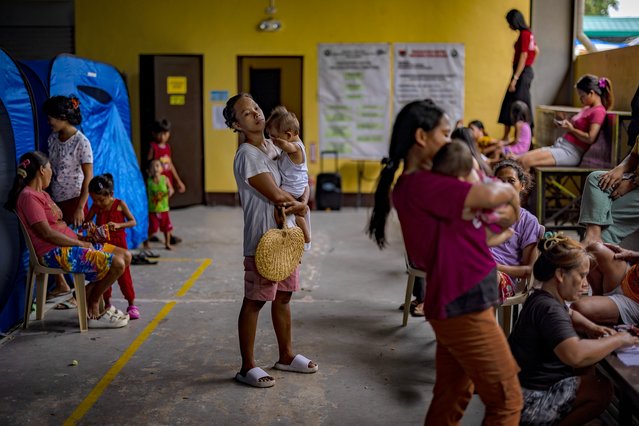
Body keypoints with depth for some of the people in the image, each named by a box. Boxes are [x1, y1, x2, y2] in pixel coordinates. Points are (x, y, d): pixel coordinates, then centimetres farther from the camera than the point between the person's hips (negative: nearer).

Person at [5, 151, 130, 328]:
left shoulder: (42, 194, 20)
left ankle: (87, 296, 9)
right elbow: (46, 233, -19)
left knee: (125, 255, 3)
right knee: (116, 264, -20)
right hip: (55, 253, -10)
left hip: (69, 245, 10)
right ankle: (93, 309, 1)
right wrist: (80, 244, -12)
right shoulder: (29, 197, -12)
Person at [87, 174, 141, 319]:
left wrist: (118, 225, -24)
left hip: (118, 244, -4)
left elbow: (133, 222, -8)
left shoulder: (120, 204, -9)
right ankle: (107, 304, 22)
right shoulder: (95, 207, 1)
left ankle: (132, 305, 7)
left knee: (123, 275, -2)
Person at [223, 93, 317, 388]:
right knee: (254, 301, 1)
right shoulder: (247, 155, -16)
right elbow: (275, 194, -21)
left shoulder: (273, 146, 10)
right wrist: (300, 207, -4)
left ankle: (286, 356, 32)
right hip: (262, 240, -8)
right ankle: (247, 367, 11)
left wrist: (303, 200, -9)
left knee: (283, 297, 17)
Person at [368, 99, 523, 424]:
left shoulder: (422, 183, 13)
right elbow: (490, 195, -31)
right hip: (465, 304, -10)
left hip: (459, 301, 10)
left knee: (452, 397, 17)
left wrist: (499, 217, 0)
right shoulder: (420, 184, -19)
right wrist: (508, 191, -8)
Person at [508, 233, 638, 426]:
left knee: (587, 368, 22)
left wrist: (591, 327, 10)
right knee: (602, 389, -10)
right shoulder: (548, 309, -26)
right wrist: (618, 340, -28)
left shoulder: (544, 299, 7)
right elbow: (575, 355, -43)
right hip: (527, 401, -11)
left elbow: (569, 314, 32)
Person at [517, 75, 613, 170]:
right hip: (560, 145, 10)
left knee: (525, 161, -26)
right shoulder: (587, 108, 22)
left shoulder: (598, 111, -7)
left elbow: (590, 138, -17)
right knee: (518, 160, -8)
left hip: (571, 152, -10)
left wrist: (571, 129, -7)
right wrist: (566, 123, 9)